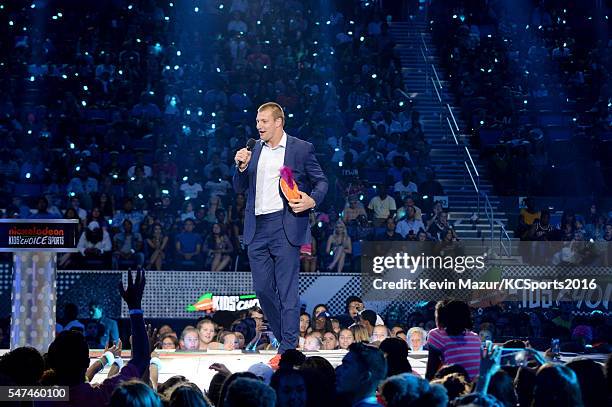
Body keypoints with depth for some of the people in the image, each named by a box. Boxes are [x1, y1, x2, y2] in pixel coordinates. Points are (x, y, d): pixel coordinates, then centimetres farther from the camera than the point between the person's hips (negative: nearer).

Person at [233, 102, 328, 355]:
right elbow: (240, 188, 15)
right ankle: (285, 337, 21)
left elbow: (321, 181, 5)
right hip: (257, 228, 5)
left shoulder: (301, 149, 1)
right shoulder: (254, 150, 15)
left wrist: (312, 201, -14)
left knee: (287, 291, -6)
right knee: (262, 288, 6)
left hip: (286, 226, -5)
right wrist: (242, 167, -4)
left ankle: (288, 349, -3)